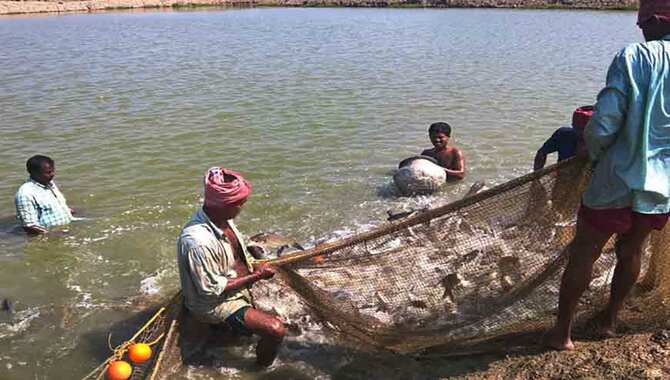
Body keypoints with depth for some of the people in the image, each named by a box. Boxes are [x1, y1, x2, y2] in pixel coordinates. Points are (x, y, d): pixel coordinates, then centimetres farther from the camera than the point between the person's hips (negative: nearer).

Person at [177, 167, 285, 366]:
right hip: (215, 304, -9)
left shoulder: (222, 217, -9)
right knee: (275, 329, -22)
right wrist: (256, 276, -22)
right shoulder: (198, 241, -35)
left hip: (238, 281, 9)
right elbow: (212, 289, -27)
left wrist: (256, 266, -4)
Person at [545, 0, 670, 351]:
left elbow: (603, 125, -20)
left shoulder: (634, 56, -14)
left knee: (583, 255, 10)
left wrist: (593, 152, 1)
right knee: (631, 250, 25)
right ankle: (609, 319, 40)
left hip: (619, 179, -4)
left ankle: (562, 331, 20)